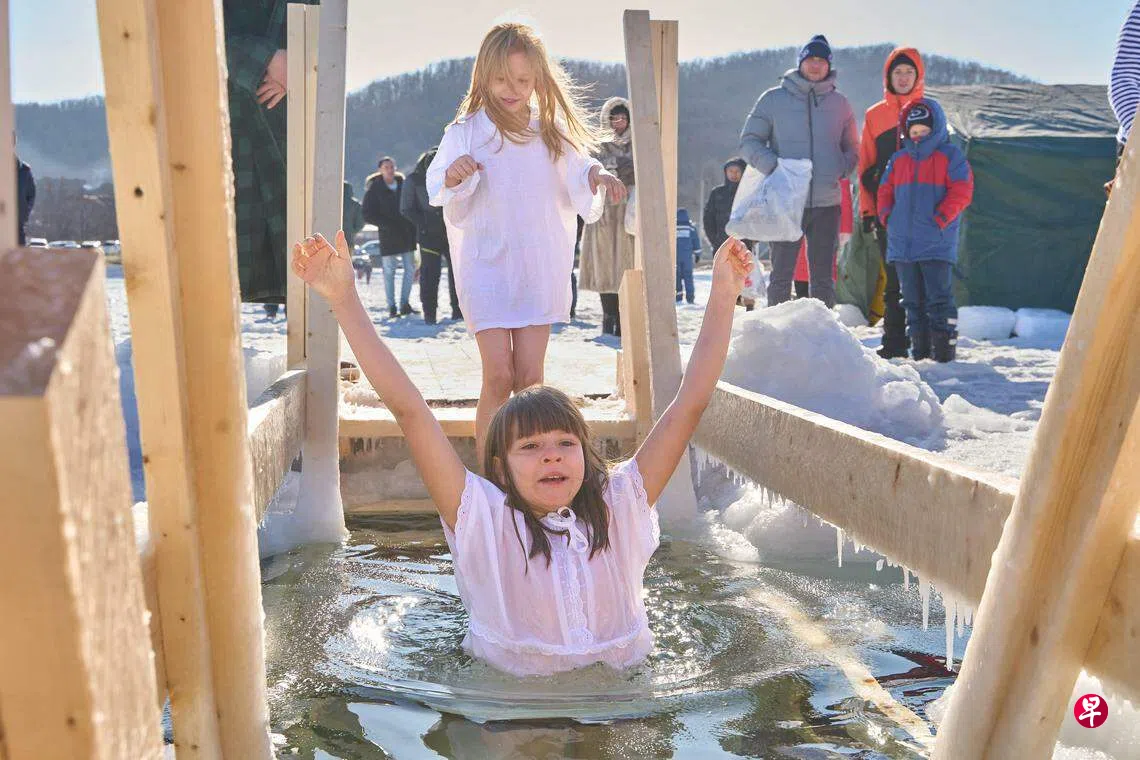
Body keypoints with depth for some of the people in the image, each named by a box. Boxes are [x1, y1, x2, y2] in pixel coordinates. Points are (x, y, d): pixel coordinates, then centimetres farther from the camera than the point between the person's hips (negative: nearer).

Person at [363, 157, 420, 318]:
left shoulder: (403, 184, 8)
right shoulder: (374, 189, -3)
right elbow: (368, 215, -5)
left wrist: (413, 225, 2)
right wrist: (388, 225, -15)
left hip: (407, 233, 4)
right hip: (388, 236, -4)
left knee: (410, 268, 5)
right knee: (389, 271, -1)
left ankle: (405, 304, 14)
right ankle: (392, 307, 6)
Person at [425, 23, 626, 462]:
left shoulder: (551, 132, 6)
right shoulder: (466, 131, -3)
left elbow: (575, 186, 9)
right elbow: (445, 201, -4)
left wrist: (597, 177, -12)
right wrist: (453, 179, -26)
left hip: (539, 266, 3)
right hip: (486, 263, -3)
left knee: (530, 377, 2)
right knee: (498, 376, -8)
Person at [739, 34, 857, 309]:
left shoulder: (839, 103, 11)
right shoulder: (774, 99, 4)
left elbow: (852, 148, 19)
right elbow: (749, 141, 5)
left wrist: (841, 170, -2)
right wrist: (773, 166, -12)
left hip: (827, 203, 2)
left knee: (823, 276, 8)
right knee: (782, 274, -1)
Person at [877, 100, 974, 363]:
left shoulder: (950, 156, 1)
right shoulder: (899, 158, 14)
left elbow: (961, 191, -7)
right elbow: (885, 190, 19)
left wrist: (942, 217, -16)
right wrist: (886, 215, 3)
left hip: (937, 242, -5)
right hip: (902, 241, 5)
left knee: (939, 298, -5)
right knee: (912, 299, 10)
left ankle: (945, 347, 1)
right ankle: (919, 348, 18)